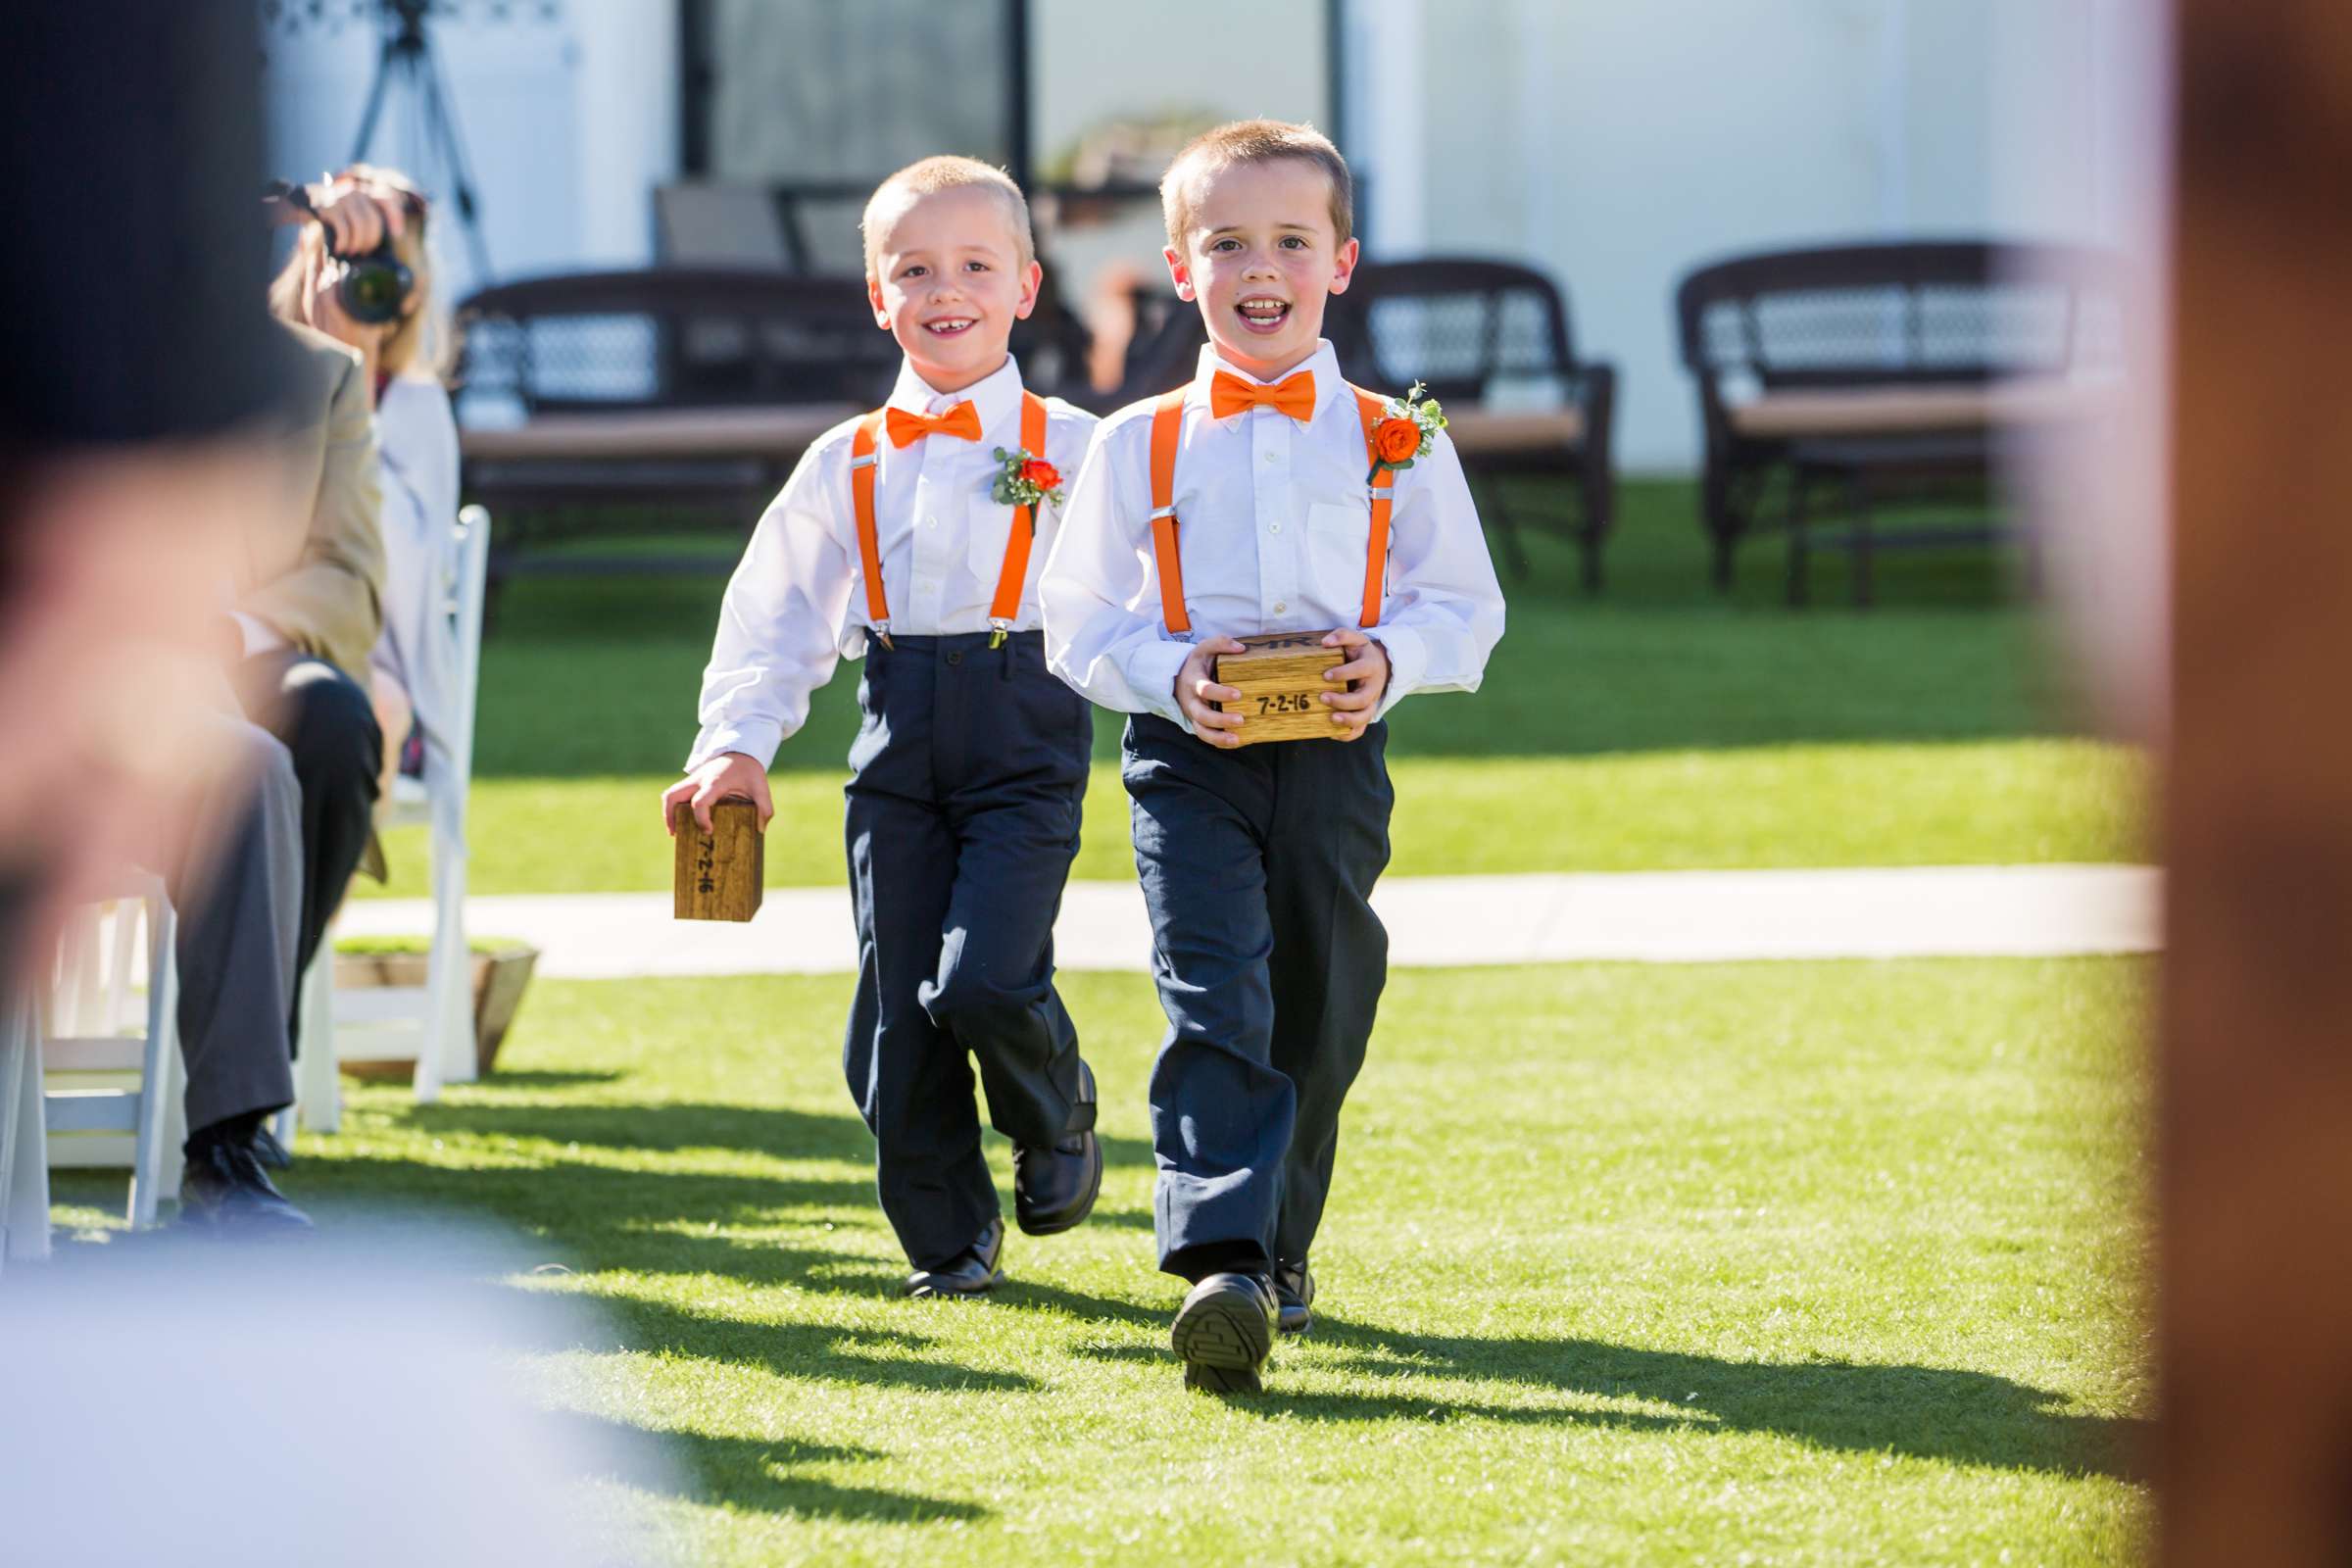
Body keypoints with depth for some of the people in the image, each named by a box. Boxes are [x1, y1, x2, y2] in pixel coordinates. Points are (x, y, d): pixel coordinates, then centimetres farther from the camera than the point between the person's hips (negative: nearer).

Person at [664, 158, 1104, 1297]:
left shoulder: (1071, 451, 4)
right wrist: (737, 744, 1)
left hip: (1027, 732, -3)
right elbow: (777, 619, 12)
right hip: (898, 740, 3)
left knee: (983, 979, -19)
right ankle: (948, 1239, 16)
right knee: (898, 1011, 0)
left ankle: (1057, 1122, 14)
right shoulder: (846, 465, 11)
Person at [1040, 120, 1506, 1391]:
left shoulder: (1397, 442, 7)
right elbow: (1078, 621, 7)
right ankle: (1219, 1262, -29)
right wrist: (1171, 676, -12)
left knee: (1316, 1008, 9)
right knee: (1210, 994, -17)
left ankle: (1277, 1249, 30)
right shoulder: (1137, 446, 6)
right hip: (1190, 755, -2)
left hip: (1336, 752, 2)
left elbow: (1465, 604, 8)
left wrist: (1390, 658, -12)